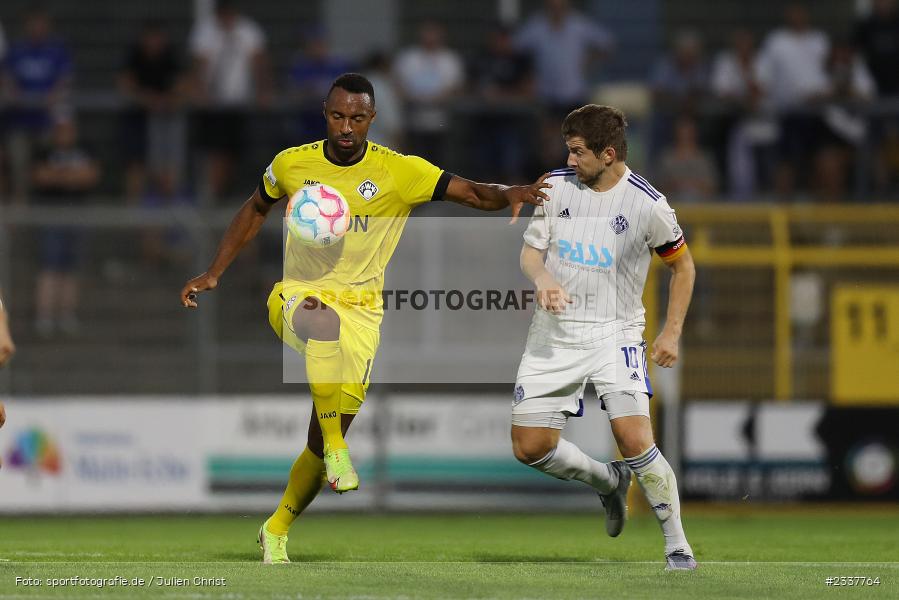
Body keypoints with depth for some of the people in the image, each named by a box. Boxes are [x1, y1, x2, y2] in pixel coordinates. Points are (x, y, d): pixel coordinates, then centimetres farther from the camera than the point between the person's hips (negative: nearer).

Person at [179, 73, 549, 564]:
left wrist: (511, 193, -34)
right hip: (298, 294, -1)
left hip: (361, 307, 1)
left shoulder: (399, 172, -6)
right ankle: (335, 449, -34)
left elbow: (473, 194, -12)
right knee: (323, 322, -41)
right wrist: (213, 274, 15)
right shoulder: (292, 164, 1)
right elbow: (256, 210, 19)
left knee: (323, 442, 1)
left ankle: (277, 530, 23)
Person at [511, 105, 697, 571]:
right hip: (553, 334, 4)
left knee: (635, 441, -21)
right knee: (530, 448, 2)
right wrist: (543, 280, -16)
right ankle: (609, 483, 31)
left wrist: (671, 333, -2)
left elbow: (683, 266, 4)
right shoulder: (556, 186, -1)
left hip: (615, 333, -4)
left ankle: (677, 546, -6)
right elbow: (530, 250, 7)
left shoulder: (646, 204, -10)